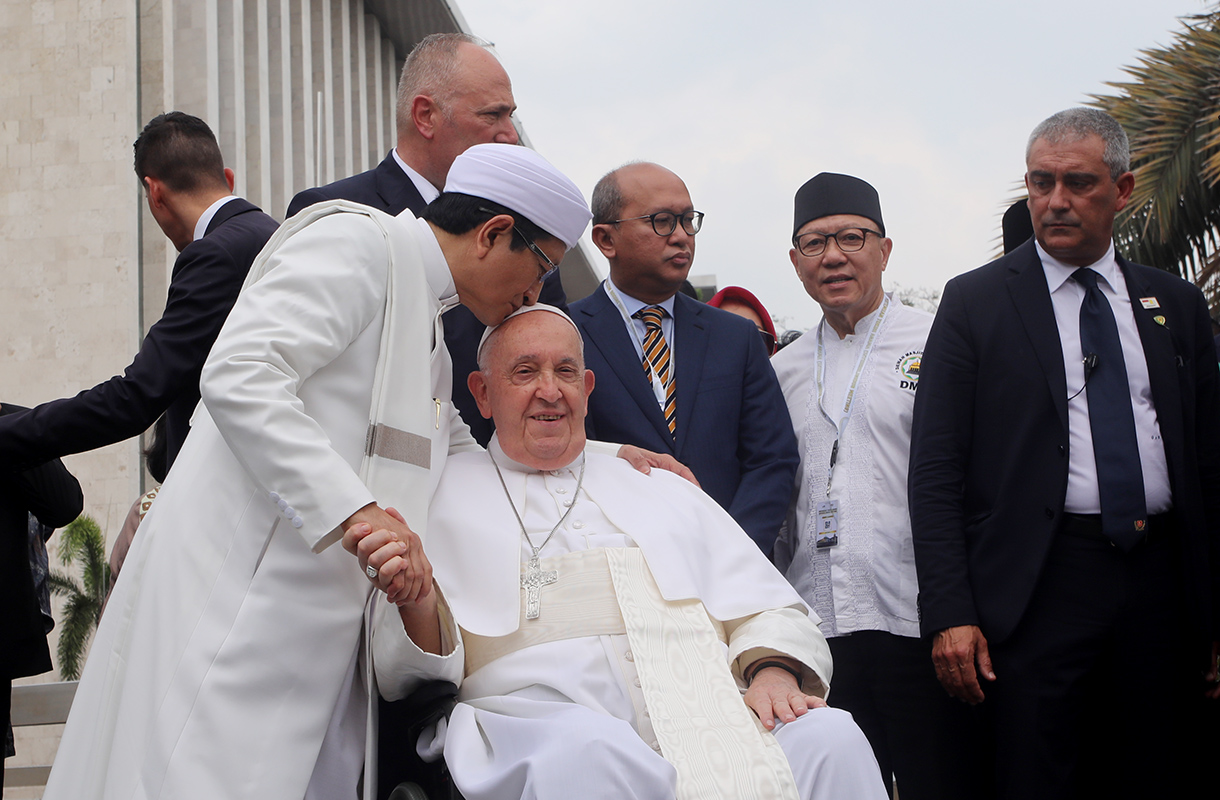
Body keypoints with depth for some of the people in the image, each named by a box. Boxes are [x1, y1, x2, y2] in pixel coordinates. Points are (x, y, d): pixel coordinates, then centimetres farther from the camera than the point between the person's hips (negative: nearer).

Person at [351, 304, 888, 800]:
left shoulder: (666, 494, 28)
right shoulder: (446, 495, 17)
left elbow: (765, 610, 22)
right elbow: (402, 676, 9)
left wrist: (774, 672, -2)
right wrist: (418, 602, -15)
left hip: (702, 721, 4)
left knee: (830, 737, -27)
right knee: (586, 749, -40)